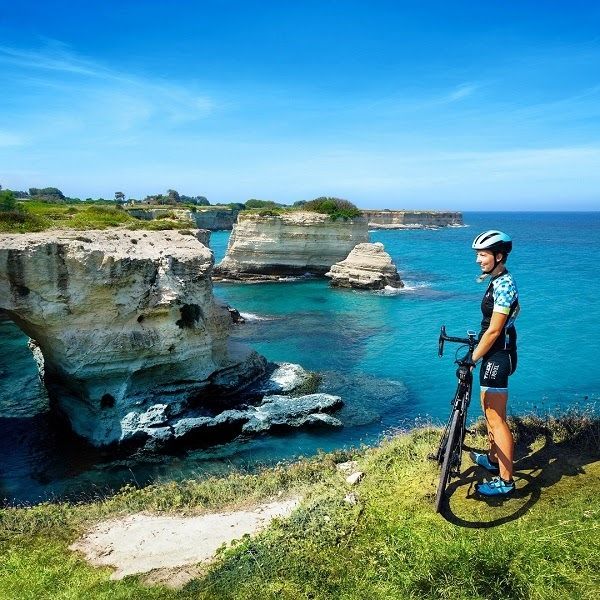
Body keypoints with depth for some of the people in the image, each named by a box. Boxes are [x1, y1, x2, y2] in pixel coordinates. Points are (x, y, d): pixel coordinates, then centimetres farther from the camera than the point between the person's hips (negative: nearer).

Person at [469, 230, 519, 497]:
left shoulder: (503, 285, -21)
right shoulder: (498, 280, 11)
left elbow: (494, 331, -23)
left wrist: (472, 359, -18)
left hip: (498, 356, -11)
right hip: (495, 354, 11)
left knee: (496, 418, -5)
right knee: (489, 408, 22)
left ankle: (505, 480, 4)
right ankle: (493, 459, 38)